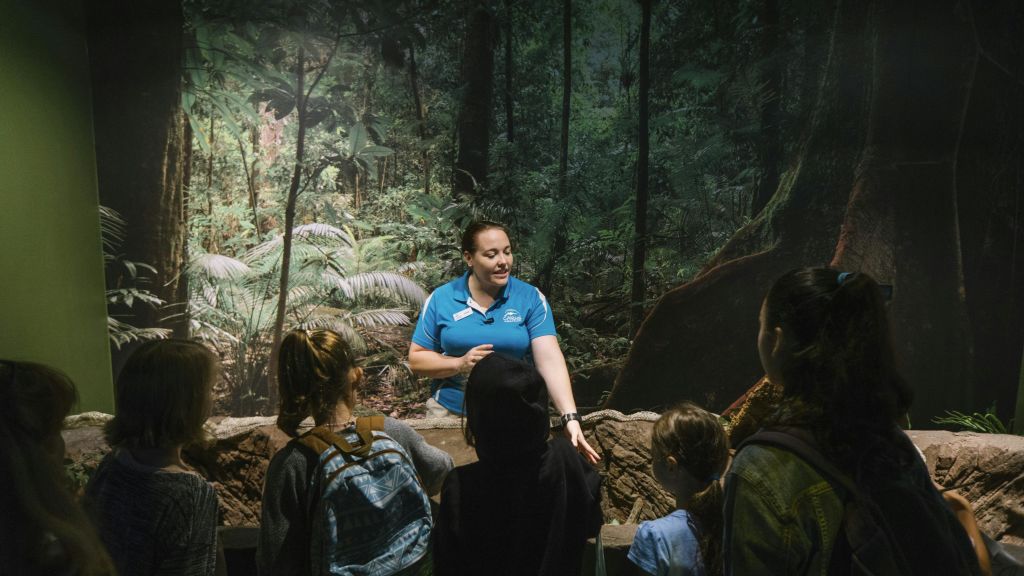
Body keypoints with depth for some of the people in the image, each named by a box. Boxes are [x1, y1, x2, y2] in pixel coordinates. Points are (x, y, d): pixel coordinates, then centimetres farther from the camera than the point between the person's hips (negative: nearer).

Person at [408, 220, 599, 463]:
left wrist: (570, 417, -30)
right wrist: (460, 363, -18)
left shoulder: (531, 298, -8)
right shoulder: (441, 298, -5)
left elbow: (550, 360, -18)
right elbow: (416, 360, -1)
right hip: (449, 412, 1)